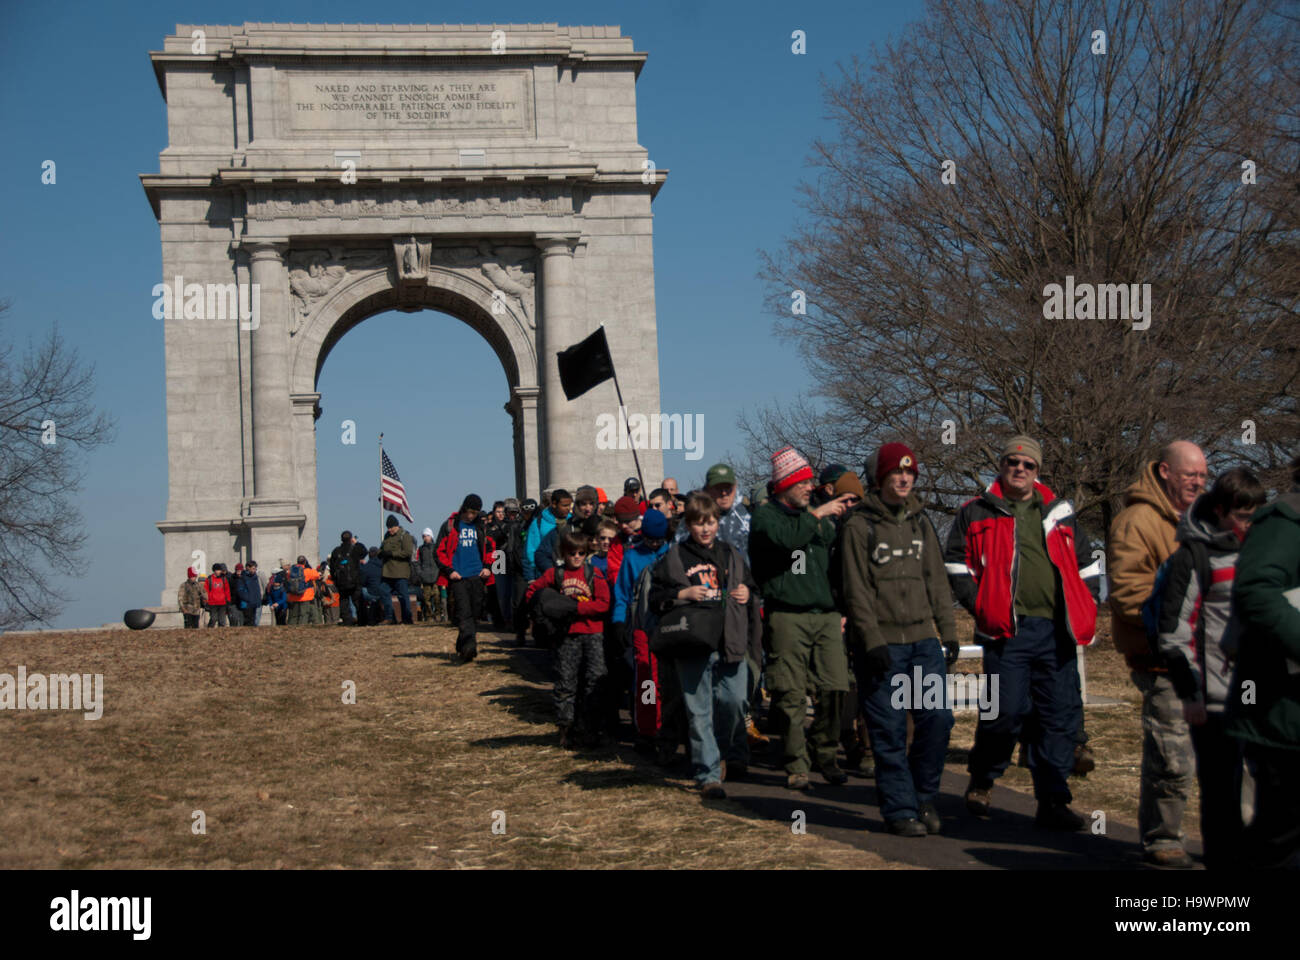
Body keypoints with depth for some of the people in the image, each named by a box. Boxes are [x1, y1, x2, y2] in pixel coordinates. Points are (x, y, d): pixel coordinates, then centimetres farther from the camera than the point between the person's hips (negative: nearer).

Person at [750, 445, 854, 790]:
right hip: (787, 615, -5)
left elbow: (834, 563, 27)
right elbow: (784, 538, -20)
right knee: (791, 696, -3)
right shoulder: (765, 516, 2)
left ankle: (825, 753, 15)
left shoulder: (819, 518, 20)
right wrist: (817, 515, -15)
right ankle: (796, 765, 7)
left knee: (835, 689, -3)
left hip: (825, 615, 5)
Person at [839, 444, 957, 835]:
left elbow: (937, 581, 17)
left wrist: (948, 632, 9)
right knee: (890, 730, -2)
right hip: (881, 643, -5)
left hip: (923, 641, 5)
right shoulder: (859, 525, -2)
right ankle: (899, 810, 8)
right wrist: (872, 640, -13)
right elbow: (856, 590, -6)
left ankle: (924, 798, 16)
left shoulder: (921, 523, 15)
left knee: (938, 718, -3)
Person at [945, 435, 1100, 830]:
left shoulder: (1058, 513, 18)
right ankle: (981, 782, 15)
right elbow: (955, 564, 6)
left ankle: (1052, 801, 9)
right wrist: (979, 606, -5)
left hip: (1056, 631, 4)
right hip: (1008, 631, -4)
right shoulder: (977, 513, 8)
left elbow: (1085, 564, 25)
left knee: (1061, 716, 2)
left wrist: (1085, 608, 13)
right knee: (1007, 711, -10)